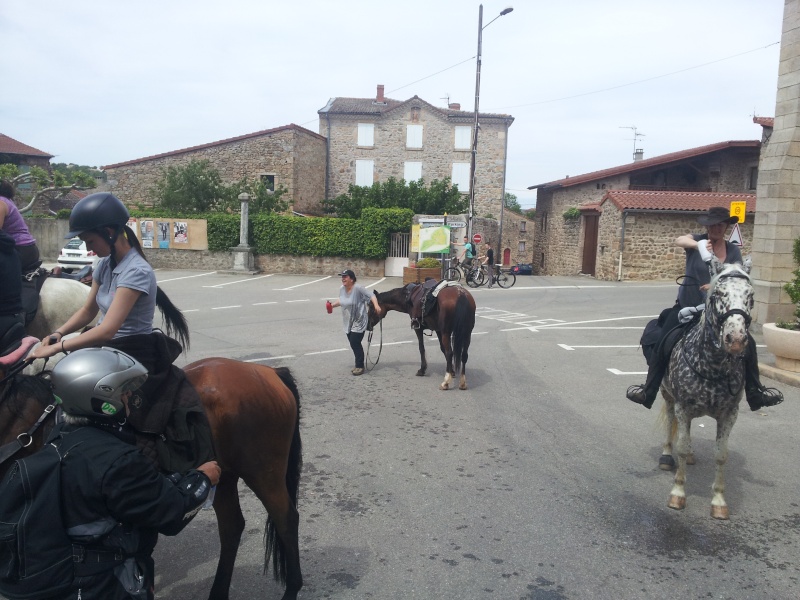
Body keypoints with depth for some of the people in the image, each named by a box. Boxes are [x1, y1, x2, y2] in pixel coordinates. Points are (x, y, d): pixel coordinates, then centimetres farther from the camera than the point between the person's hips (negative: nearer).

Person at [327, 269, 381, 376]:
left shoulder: (358, 288, -20)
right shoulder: (342, 289, 2)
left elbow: (371, 296, -18)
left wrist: (376, 305, -33)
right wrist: (332, 305, 7)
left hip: (358, 322, -7)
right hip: (348, 322, 7)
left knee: (355, 343, -8)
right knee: (353, 344, 14)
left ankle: (360, 367, 6)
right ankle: (358, 364, 29)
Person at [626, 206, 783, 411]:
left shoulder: (733, 251, 1)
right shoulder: (698, 240, -5)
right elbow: (680, 240, -27)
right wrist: (698, 244, -48)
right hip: (687, 307, -2)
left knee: (748, 344, -5)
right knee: (663, 346, -8)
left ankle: (755, 394, 12)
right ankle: (648, 392, 5)